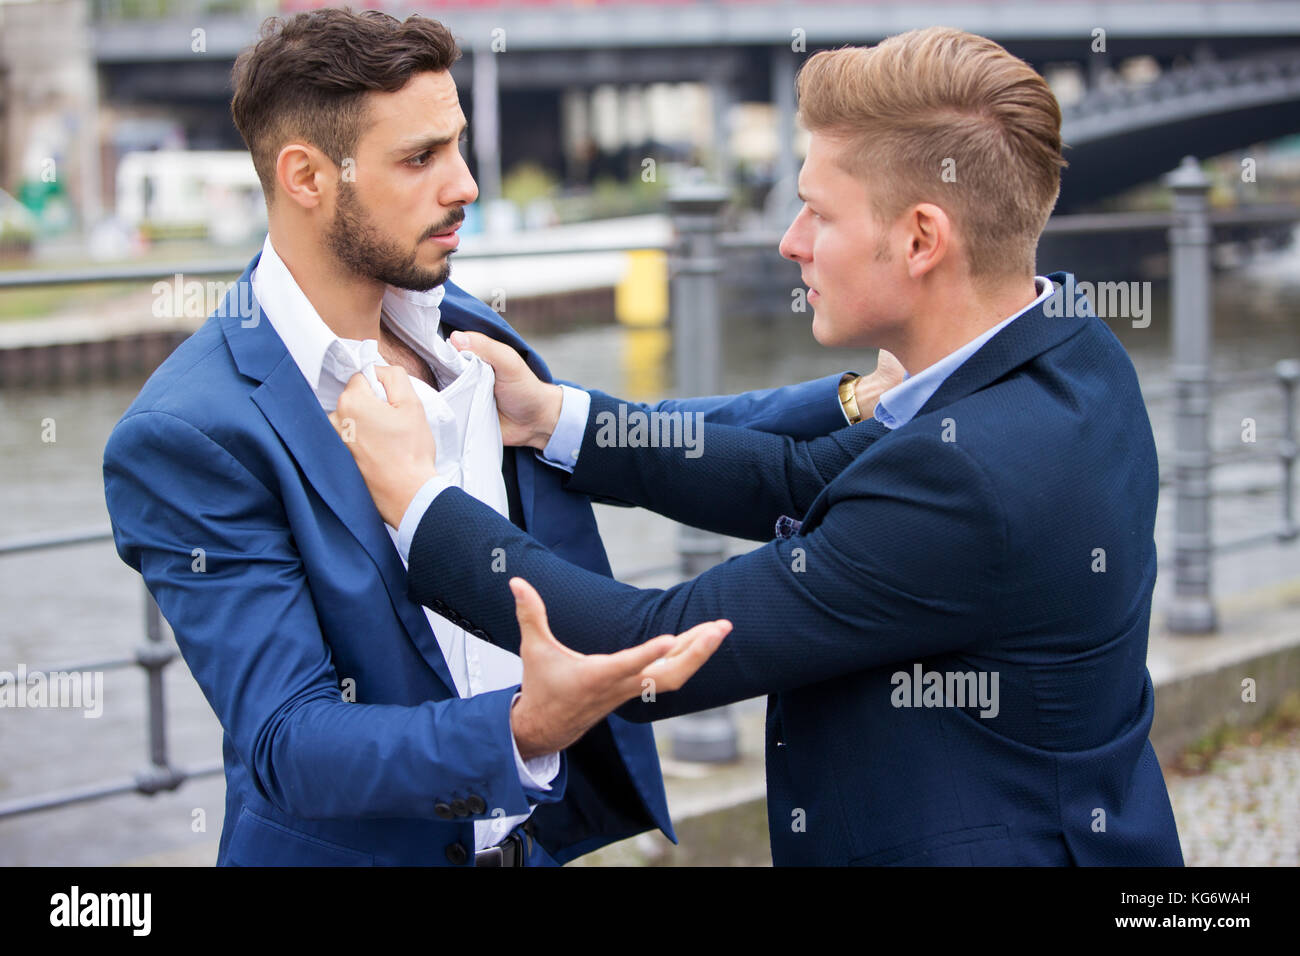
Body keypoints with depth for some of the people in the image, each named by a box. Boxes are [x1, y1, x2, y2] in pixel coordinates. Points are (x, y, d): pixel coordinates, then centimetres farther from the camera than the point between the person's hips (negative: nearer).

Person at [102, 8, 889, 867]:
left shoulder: (456, 327, 0)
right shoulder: (185, 437, -21)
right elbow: (284, 747, -25)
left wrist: (860, 397, 2)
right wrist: (519, 731, -40)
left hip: (546, 833, 7)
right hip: (351, 849, -6)